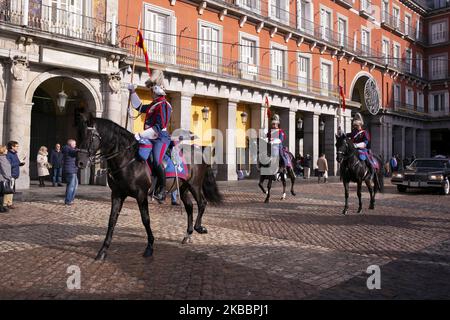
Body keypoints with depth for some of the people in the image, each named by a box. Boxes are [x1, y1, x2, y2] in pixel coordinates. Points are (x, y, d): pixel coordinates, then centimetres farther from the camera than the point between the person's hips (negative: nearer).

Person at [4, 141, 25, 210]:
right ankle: (7, 203, -3)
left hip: (14, 175, 10)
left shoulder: (15, 154, 16)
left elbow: (17, 164, 22)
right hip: (11, 175, -10)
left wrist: (22, 162, 2)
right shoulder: (8, 155, -13)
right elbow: (9, 165, -22)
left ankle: (9, 203, 21)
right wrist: (19, 162, -18)